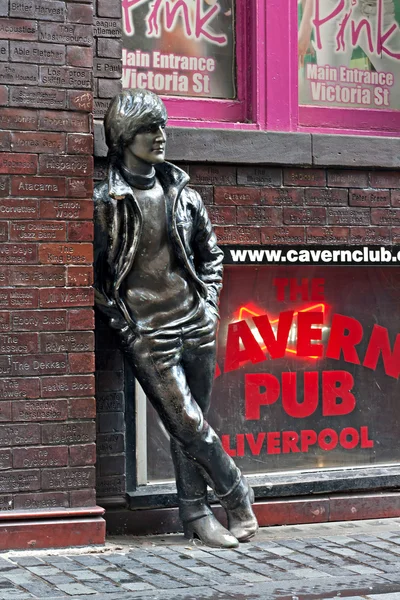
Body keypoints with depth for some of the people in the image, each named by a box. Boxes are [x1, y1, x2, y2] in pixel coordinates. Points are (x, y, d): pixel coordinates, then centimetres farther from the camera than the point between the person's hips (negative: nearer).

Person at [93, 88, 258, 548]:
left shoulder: (180, 192, 8)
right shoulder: (105, 200, -5)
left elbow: (210, 252, 19)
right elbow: (92, 274, -1)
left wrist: (209, 302, 8)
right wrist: (124, 323, -5)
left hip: (195, 324, 4)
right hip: (148, 334, -4)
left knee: (189, 427, 8)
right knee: (189, 425, -6)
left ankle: (195, 514, 19)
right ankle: (238, 500, 12)